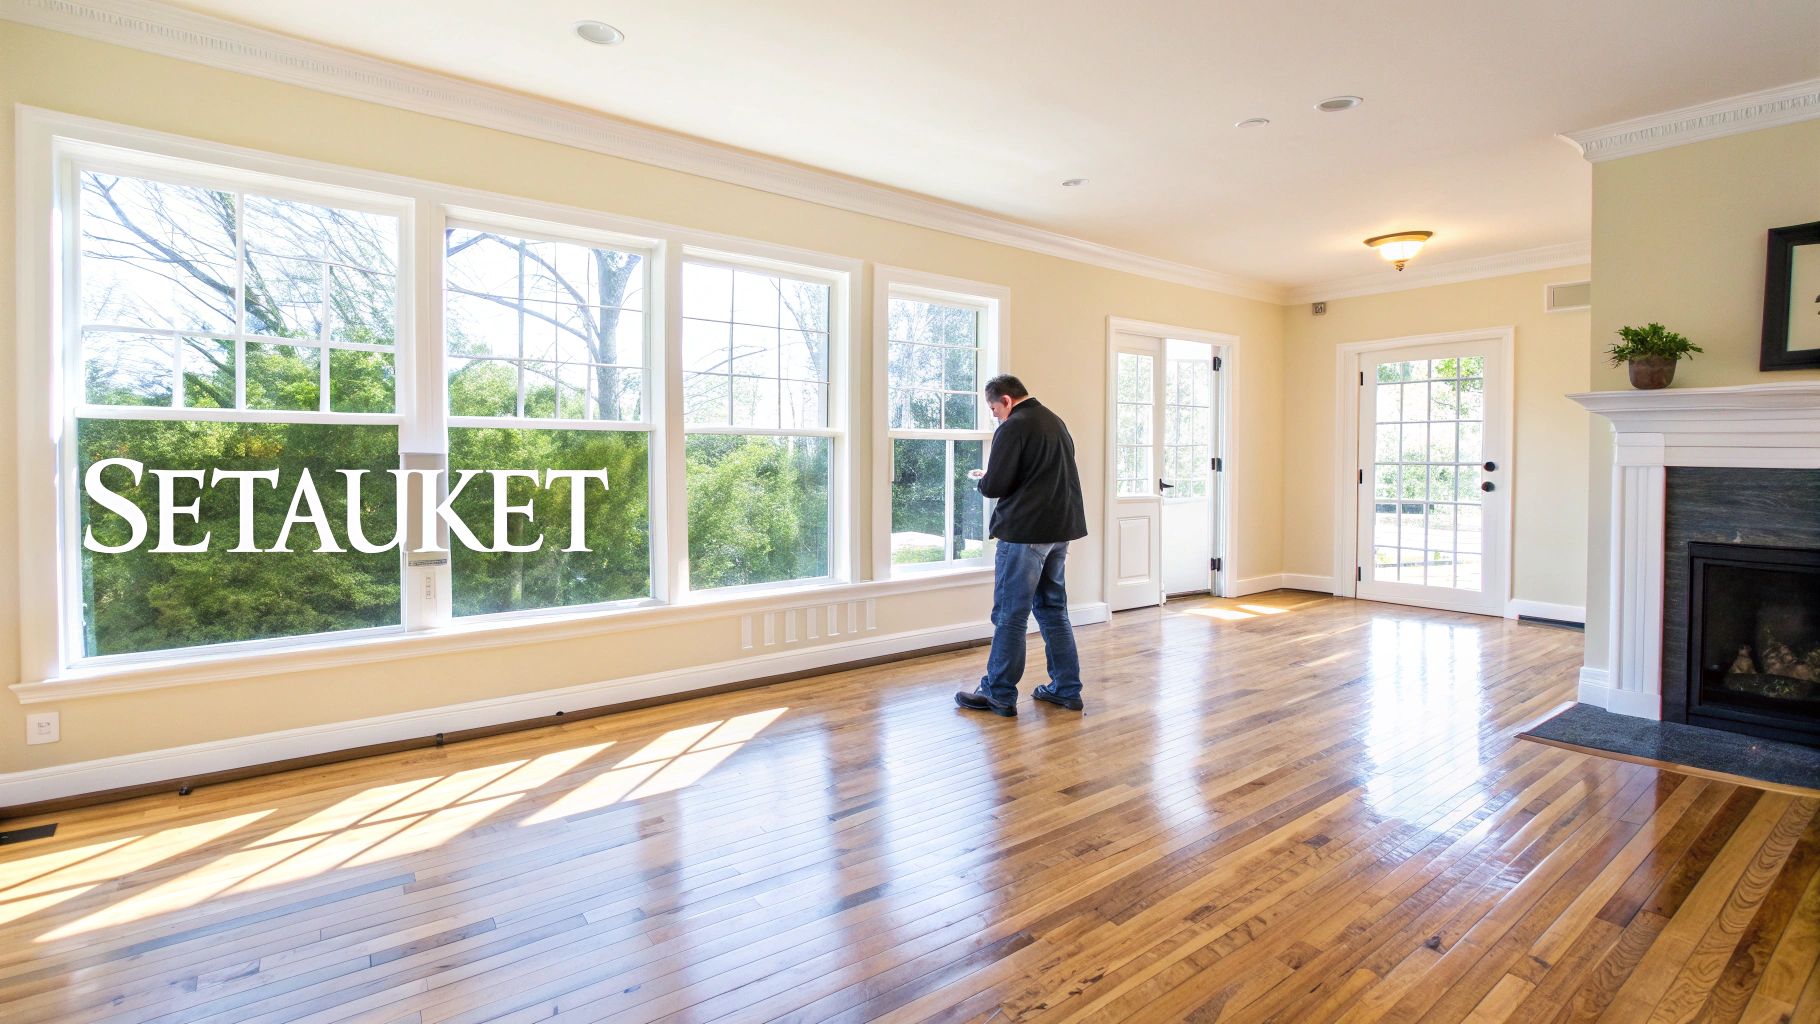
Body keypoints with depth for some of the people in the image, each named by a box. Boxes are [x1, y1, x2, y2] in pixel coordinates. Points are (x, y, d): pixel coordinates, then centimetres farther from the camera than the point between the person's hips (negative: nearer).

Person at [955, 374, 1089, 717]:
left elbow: (995, 486, -16)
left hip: (1025, 531, -9)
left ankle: (998, 694, 7)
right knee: (1053, 608, 15)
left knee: (1010, 614, -1)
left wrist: (982, 479, 7)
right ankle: (1066, 689, 20)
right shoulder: (1056, 422, 16)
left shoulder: (1013, 427, -12)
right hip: (1061, 527, 9)